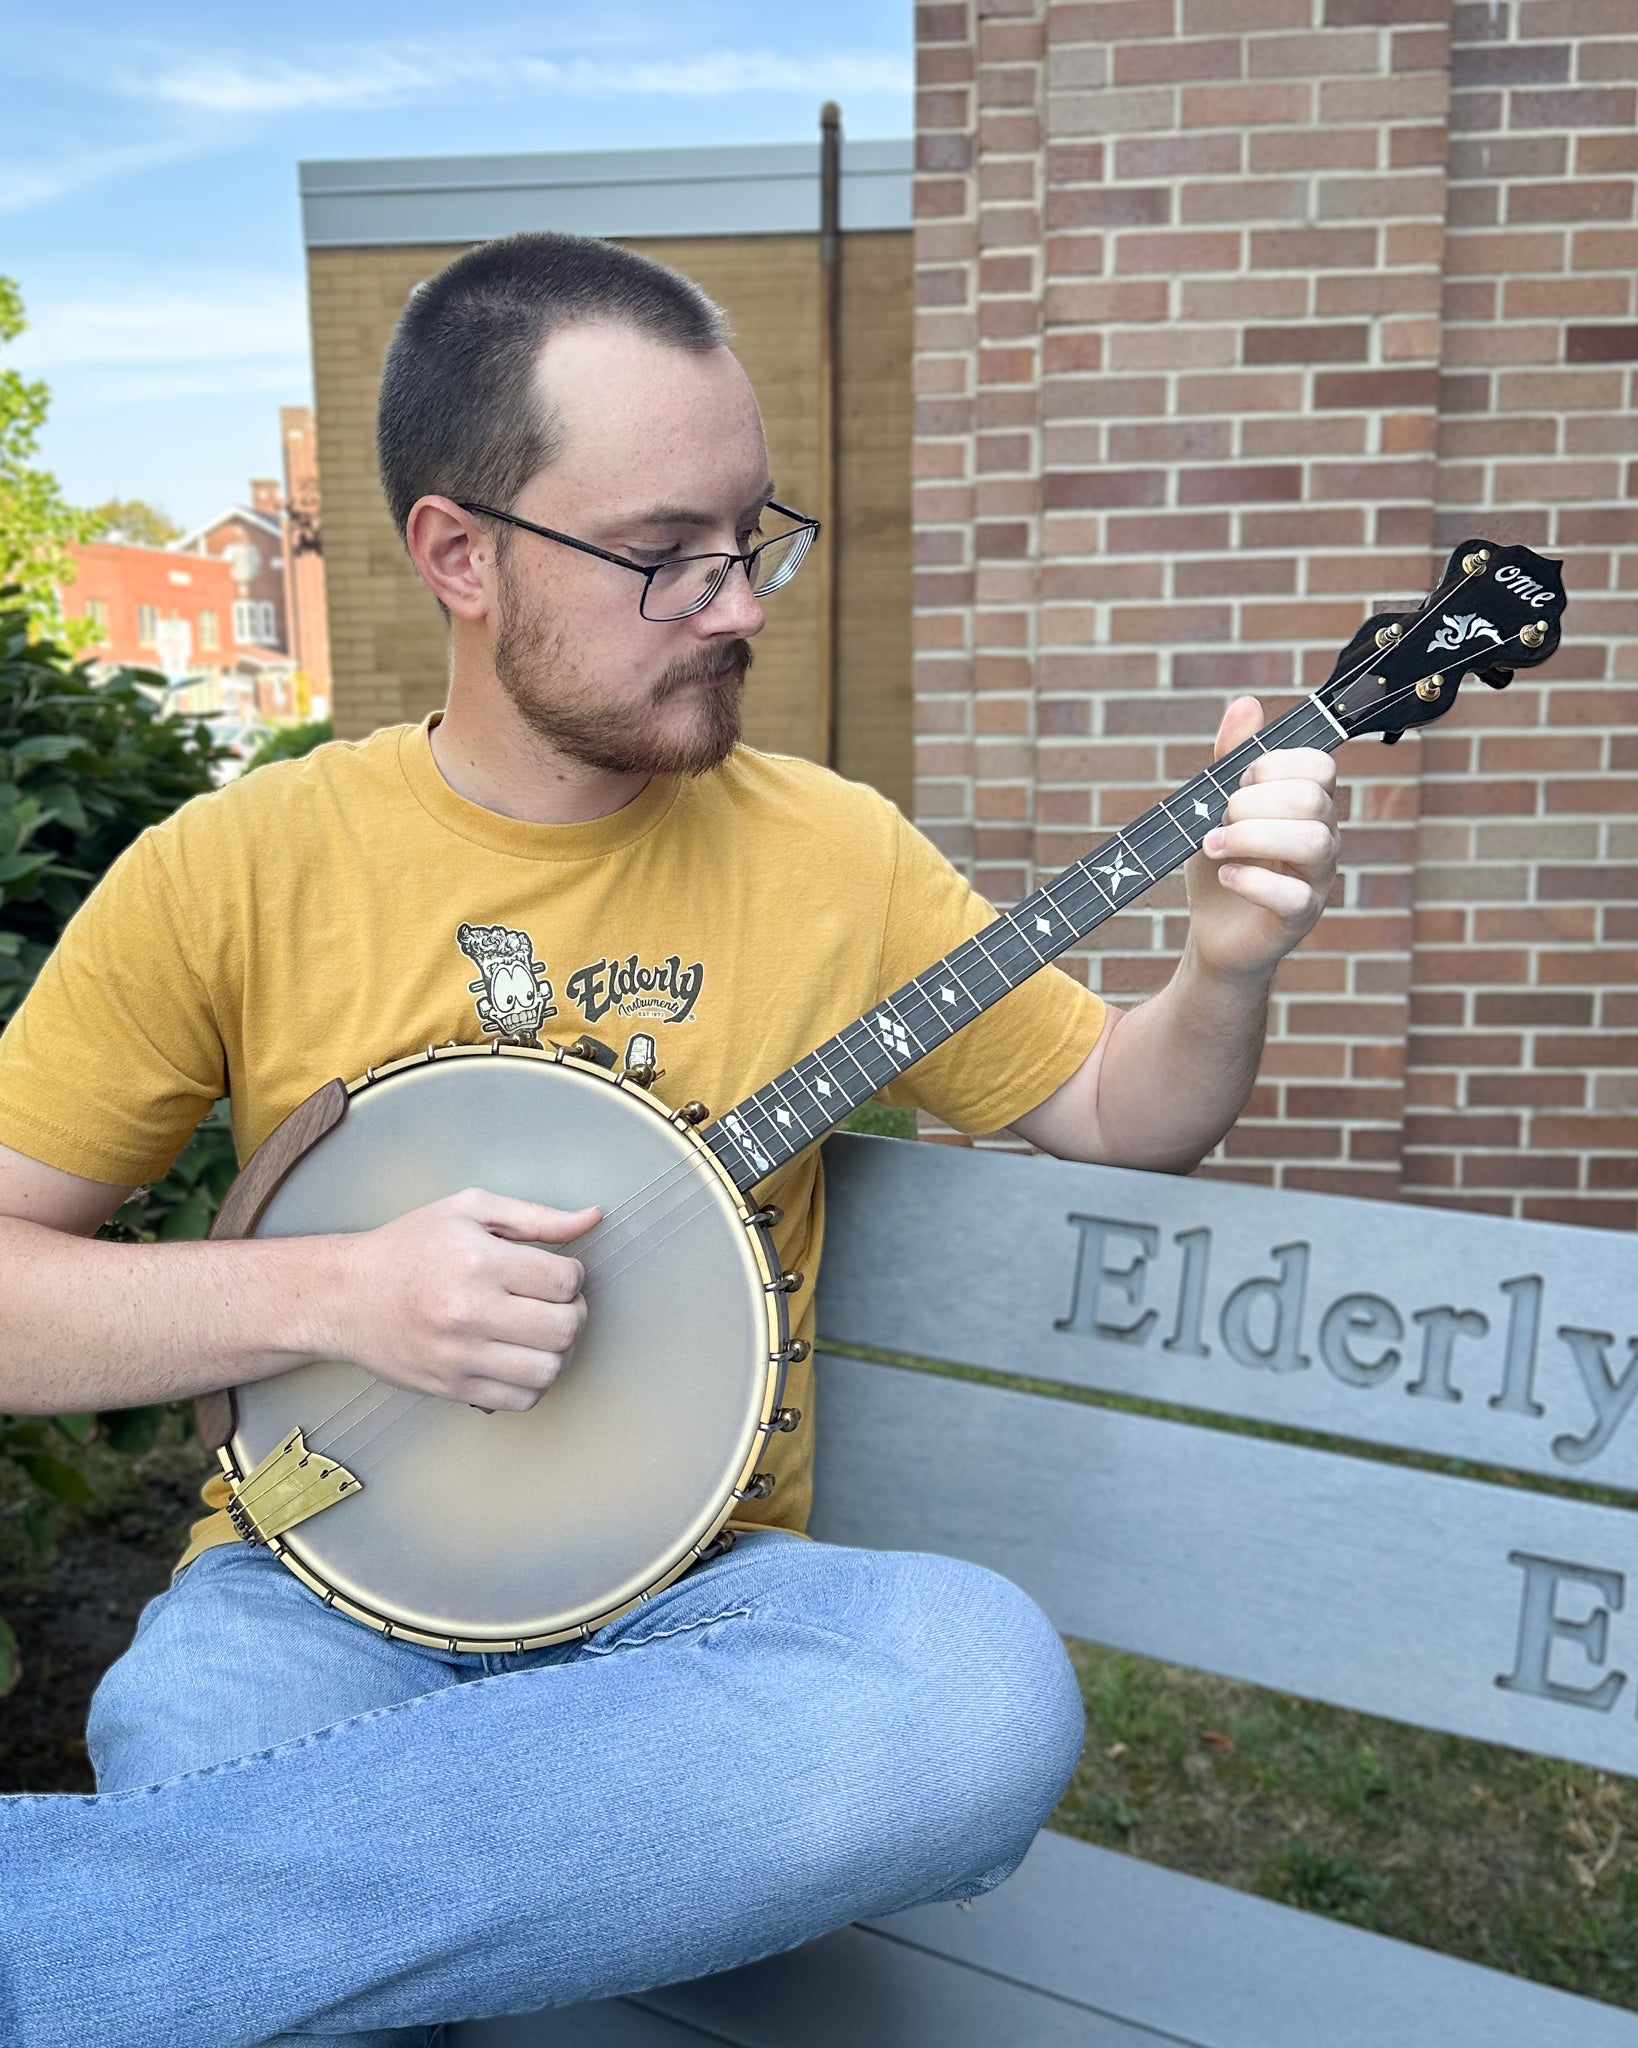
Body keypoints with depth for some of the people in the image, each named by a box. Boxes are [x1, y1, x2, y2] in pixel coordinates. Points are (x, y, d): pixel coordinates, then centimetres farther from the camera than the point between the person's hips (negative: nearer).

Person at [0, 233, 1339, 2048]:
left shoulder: (834, 854, 3)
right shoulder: (236, 868, -2)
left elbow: (1120, 1113, 11)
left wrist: (1227, 970, -9)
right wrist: (326, 1293, -16)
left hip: (687, 1585, 4)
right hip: (318, 1583, -3)